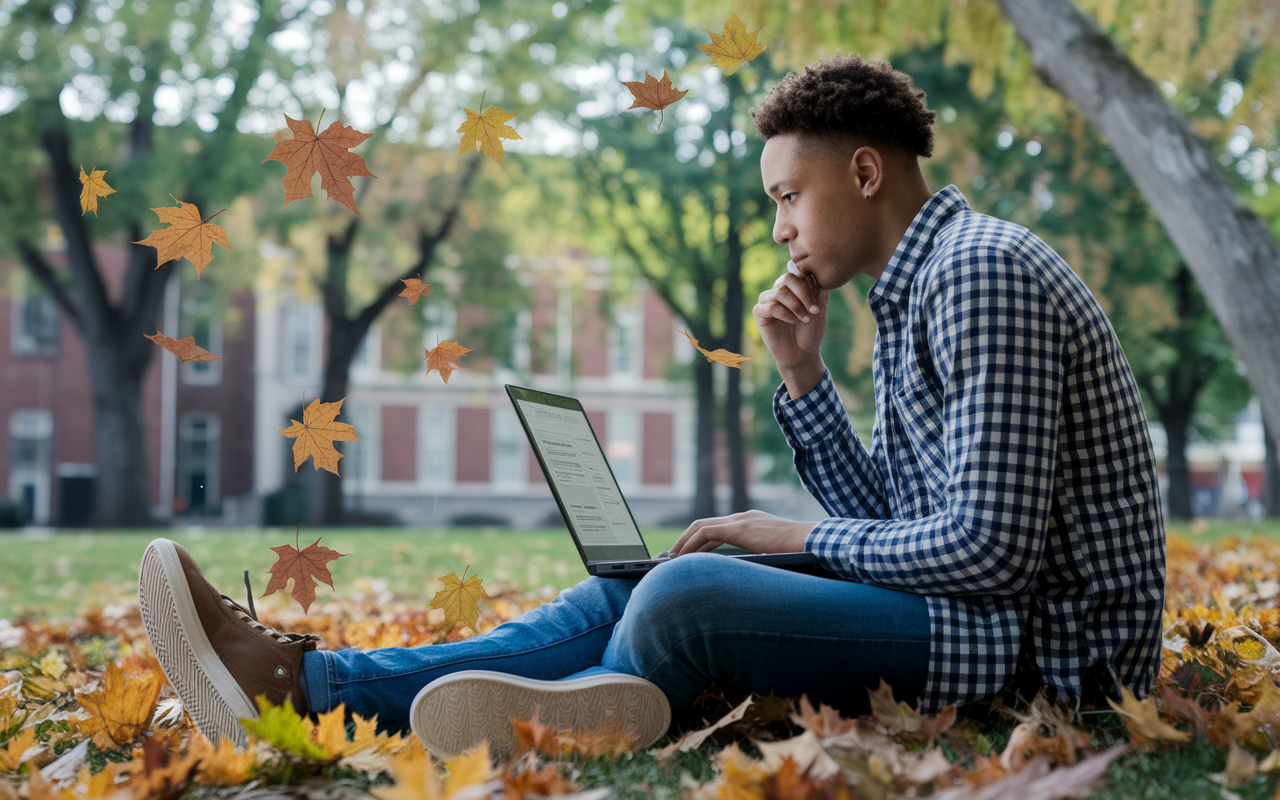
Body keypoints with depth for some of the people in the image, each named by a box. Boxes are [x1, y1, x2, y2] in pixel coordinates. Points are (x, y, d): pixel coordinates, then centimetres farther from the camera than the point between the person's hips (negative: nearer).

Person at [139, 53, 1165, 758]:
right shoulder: (918, 289, 17)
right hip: (962, 612, 10)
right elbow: (889, 523, 16)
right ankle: (308, 679, -1)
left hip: (1034, 644, -9)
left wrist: (802, 537, -10)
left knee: (686, 591, -29)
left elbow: (988, 547, -23)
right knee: (627, 598, 3)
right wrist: (802, 375, 5)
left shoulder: (983, 275, -16)